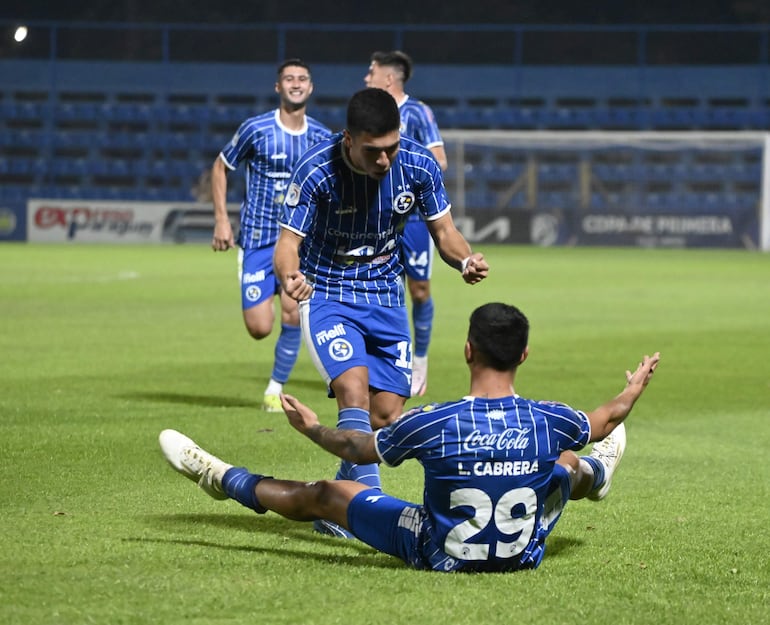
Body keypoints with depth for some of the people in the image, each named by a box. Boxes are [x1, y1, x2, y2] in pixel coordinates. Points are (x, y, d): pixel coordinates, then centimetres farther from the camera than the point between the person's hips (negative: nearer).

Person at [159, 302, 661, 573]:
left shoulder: (431, 423, -26)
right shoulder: (549, 421, -20)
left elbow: (359, 450, -7)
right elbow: (605, 421, 5)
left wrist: (312, 428, 14)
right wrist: (633, 391, 28)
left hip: (440, 556, -3)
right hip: (524, 554, 3)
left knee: (323, 495, 14)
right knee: (568, 461, 34)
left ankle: (223, 479, 37)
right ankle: (598, 475, 72)